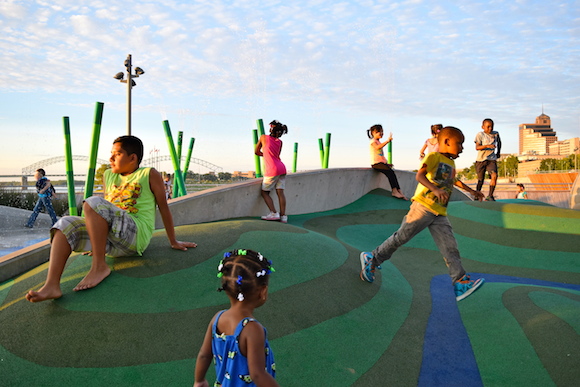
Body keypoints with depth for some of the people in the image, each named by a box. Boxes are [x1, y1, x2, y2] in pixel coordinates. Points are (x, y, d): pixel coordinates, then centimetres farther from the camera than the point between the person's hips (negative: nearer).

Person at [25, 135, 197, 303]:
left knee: (92, 203, -25)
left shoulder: (149, 175, 6)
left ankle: (99, 267, -23)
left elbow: (163, 207, 7)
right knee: (65, 224, -14)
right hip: (109, 242, 7)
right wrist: (97, 244, 34)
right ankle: (51, 286, -30)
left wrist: (174, 242, 9)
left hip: (136, 235, -6)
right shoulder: (109, 175, 23)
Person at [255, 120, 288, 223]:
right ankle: (283, 216, -3)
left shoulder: (263, 137, 1)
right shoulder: (280, 142, 12)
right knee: (280, 192, 3)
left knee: (265, 192, 5)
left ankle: (274, 213, -7)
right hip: (282, 168, 5)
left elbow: (256, 152, 13)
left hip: (272, 170, -5)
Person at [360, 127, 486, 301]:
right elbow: (419, 175, -22)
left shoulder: (452, 163, 22)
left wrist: (471, 191, 44)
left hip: (440, 214, 7)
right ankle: (372, 259, 13)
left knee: (450, 247, -2)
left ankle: (461, 283, -5)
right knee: (401, 237, -2)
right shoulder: (434, 156, -4)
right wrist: (435, 189, -37)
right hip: (423, 207, -7)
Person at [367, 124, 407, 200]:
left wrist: (387, 163, 17)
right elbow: (377, 147, -26)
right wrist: (387, 141, -31)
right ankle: (394, 190, -27)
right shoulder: (372, 141, -1)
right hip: (376, 163, -8)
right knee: (390, 172, -26)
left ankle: (398, 191, -17)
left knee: (392, 173, -13)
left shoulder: (379, 142, 26)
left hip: (381, 162, 8)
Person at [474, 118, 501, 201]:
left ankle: (490, 196, -15)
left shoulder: (496, 134, 7)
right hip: (481, 160, -2)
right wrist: (487, 146, -31)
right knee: (481, 179, 5)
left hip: (491, 160, 2)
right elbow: (477, 147, -17)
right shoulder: (480, 135, -6)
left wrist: (498, 153, 24)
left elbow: (499, 142, 29)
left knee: (494, 175, -21)